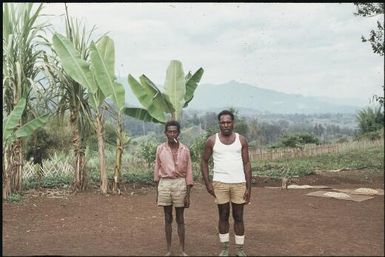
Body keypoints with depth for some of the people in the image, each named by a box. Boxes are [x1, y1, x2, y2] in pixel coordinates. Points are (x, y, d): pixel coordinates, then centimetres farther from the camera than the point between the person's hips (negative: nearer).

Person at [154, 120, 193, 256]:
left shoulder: (185, 150, -1)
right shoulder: (160, 148, 1)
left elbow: (188, 172, 1)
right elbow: (157, 170, 7)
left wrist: (188, 194, -2)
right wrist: (157, 191, 6)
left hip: (180, 184, -1)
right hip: (165, 184, 1)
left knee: (180, 218, 6)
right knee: (167, 218, 8)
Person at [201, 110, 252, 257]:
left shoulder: (241, 140, 1)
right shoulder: (212, 140, -1)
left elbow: (247, 164, 2)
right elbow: (204, 161, 6)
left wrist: (249, 187, -3)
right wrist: (207, 183, -3)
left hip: (239, 183, 1)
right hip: (220, 183, 0)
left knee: (238, 217, 8)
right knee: (223, 216, 8)